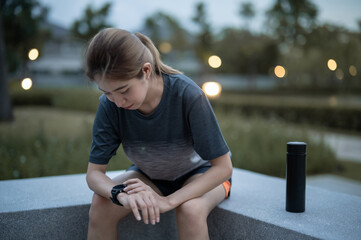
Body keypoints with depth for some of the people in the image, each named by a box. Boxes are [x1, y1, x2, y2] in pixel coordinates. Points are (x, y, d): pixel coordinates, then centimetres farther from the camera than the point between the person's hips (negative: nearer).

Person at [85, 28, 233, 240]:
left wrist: (167, 201, -38)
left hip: (200, 173, -3)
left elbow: (223, 166, -28)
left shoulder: (187, 95, -33)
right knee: (101, 204, -24)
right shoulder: (110, 105, -23)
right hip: (150, 175, 3)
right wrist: (122, 194, -42)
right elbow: (94, 172, -18)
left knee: (191, 210, -36)